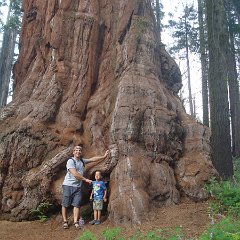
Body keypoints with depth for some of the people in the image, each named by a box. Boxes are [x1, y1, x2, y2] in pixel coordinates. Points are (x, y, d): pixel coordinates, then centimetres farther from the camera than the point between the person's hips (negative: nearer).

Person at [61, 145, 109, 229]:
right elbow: (74, 174, -20)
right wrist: (86, 179, -16)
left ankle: (76, 222, 0)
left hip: (78, 186, 6)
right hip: (68, 185, -5)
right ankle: (65, 222, 12)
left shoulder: (82, 161, 11)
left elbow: (93, 159, 17)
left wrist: (104, 156, 12)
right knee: (65, 205, 1)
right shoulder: (70, 161, -12)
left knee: (76, 204, -1)